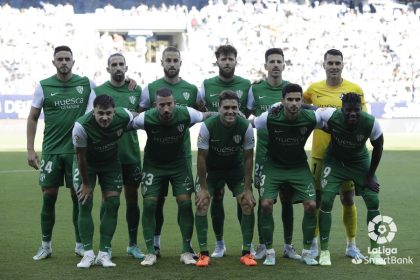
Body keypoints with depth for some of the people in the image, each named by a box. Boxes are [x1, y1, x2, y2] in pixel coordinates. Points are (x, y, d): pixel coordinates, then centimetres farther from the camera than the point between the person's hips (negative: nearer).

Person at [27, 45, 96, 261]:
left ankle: (80, 244, 16)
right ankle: (46, 245, 12)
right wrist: (30, 149, 2)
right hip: (51, 150, 0)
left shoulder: (86, 84, 1)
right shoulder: (44, 86, 0)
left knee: (79, 196, 4)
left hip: (77, 150, 0)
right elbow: (33, 118, 6)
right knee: (48, 196, 1)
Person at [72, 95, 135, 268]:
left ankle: (104, 253, 2)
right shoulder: (82, 126, -35)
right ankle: (88, 253, -4)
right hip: (86, 163, -2)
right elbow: (81, 156, -21)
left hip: (111, 161, 2)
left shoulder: (124, 117, -29)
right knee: (85, 204, -11)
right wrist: (86, 184, -12)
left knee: (112, 203, -5)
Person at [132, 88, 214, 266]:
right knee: (149, 204, -9)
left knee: (185, 203, -7)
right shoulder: (146, 118, -25)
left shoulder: (186, 114, -22)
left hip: (179, 163, 1)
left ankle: (186, 251, 5)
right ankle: (150, 252, 2)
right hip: (153, 165, -1)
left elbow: (206, 116, -2)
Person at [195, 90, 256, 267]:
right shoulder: (207, 126, -27)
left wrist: (247, 189, -11)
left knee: (248, 204, -10)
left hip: (236, 168, 1)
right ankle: (203, 253, -5)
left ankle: (246, 252, 2)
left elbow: (248, 158, -12)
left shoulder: (246, 127, -23)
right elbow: (202, 157, -17)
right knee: (202, 204, -15)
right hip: (211, 168, -1)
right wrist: (203, 188, -16)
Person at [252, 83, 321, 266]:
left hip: (299, 167, 1)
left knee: (311, 205, -11)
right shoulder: (270, 118, -23)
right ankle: (269, 252, 2)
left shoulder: (311, 118, -20)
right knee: (266, 205, -16)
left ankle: (307, 252, 8)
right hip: (273, 165, -1)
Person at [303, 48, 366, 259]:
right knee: (316, 199, 6)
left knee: (348, 200, 6)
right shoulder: (314, 89, 3)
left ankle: (351, 245, 19)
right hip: (320, 153, 1)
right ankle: (313, 243, 19)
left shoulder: (354, 90, -3)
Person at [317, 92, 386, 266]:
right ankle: (324, 251, -1)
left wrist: (370, 176, -5)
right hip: (335, 160, -1)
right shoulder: (331, 117, -32)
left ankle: (375, 251, 7)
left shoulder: (370, 123, -28)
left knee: (373, 201, -7)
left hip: (360, 162, 1)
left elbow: (378, 148, -9)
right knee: (326, 200, -14)